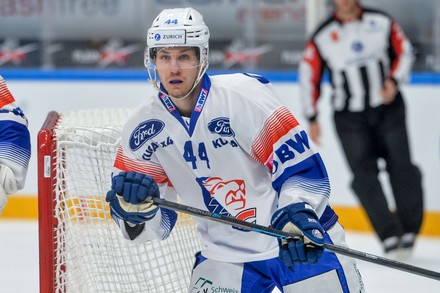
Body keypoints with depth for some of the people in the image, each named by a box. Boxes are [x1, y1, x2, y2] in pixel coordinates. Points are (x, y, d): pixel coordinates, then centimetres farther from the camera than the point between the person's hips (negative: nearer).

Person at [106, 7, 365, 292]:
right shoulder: (143, 128, -4)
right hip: (225, 255, 3)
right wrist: (134, 204, -23)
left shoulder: (245, 94, -18)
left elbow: (303, 165, -19)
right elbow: (150, 226, -1)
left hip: (304, 241, -3)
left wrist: (296, 216, -34)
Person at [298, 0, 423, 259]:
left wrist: (394, 81, -10)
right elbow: (309, 75, 4)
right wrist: (312, 118, 4)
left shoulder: (382, 22, -1)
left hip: (388, 108, 1)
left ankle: (409, 231, 7)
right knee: (364, 174, -10)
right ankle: (391, 238, -10)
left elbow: (404, 52, 8)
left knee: (401, 167, -5)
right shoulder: (323, 37, -2)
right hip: (350, 117, -1)